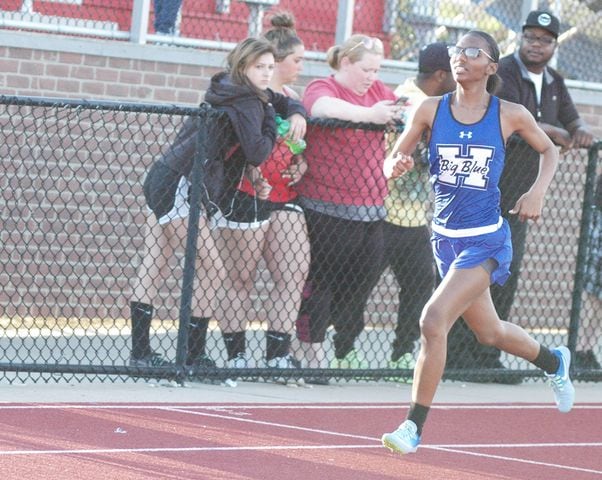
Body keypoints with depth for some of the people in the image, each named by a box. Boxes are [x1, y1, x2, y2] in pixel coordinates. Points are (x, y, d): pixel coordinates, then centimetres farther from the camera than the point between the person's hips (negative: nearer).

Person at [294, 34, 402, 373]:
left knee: (361, 282, 11)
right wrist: (369, 114, -44)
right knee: (322, 282, 1)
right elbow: (324, 107, -30)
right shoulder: (323, 88, -8)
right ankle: (315, 355, 8)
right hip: (328, 211, -6)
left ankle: (347, 355, 22)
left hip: (371, 211, 6)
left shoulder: (378, 91, 13)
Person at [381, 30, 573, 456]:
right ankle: (553, 361, 51)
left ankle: (415, 426, -11)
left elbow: (550, 151, 10)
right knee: (489, 332, 20)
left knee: (433, 320, -21)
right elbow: (395, 158, 3)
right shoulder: (432, 110, -3)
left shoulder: (510, 115, -7)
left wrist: (538, 192, -6)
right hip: (446, 237, 5)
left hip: (486, 240, -4)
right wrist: (396, 165, -21)